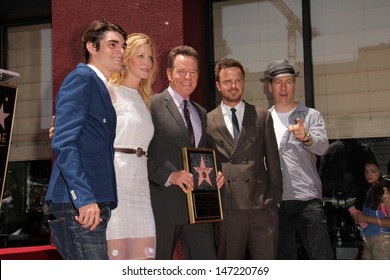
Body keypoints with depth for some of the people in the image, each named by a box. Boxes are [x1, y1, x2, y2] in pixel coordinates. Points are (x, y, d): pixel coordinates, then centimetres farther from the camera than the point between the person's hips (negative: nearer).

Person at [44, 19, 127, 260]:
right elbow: (64, 142, -17)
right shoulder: (82, 78, -5)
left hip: (94, 204, 9)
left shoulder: (101, 87, 22)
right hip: (78, 204, -9)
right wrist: (84, 198, -24)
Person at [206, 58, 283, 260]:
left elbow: (273, 161, 11)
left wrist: (275, 199, 5)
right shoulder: (208, 121, 8)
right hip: (227, 209, -1)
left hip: (262, 206, 1)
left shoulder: (262, 117, 12)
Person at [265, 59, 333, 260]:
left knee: (321, 256, -2)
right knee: (283, 257, 10)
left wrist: (306, 137, -34)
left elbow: (322, 146, -13)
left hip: (307, 199, -2)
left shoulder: (311, 116, 4)